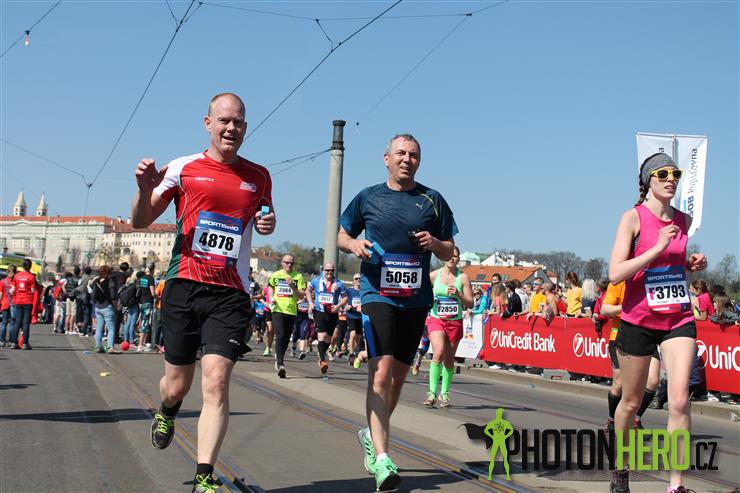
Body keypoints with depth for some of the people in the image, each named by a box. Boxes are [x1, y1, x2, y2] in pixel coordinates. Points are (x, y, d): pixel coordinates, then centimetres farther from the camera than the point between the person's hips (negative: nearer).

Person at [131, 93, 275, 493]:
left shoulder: (258, 176, 10)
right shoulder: (183, 168, 4)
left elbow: (263, 220, 28)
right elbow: (141, 221, 6)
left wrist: (268, 223, 3)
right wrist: (146, 189, -15)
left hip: (231, 294, 0)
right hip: (184, 285, 0)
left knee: (216, 381, -12)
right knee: (177, 383, 10)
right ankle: (167, 413, 47)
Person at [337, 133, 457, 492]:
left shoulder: (432, 200, 9)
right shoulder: (368, 197, 6)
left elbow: (449, 253, 12)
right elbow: (342, 236, 16)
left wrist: (435, 243, -10)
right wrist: (354, 244, -6)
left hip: (416, 298, 3)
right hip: (378, 295, -3)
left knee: (398, 375, 12)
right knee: (381, 373, -16)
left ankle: (372, 434, 34)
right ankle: (381, 458, -17)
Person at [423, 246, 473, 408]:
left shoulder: (463, 277, 1)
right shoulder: (433, 275, 0)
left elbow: (470, 304, 1)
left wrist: (458, 294, -15)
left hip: (455, 322, 1)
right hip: (436, 320, -1)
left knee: (449, 360, 8)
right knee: (439, 353, -22)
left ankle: (444, 394, 25)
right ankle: (432, 392, -14)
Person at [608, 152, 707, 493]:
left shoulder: (684, 220, 8)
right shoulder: (633, 217, -8)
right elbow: (615, 274, -17)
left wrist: (695, 264, 3)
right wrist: (658, 248, -22)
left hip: (679, 319, 3)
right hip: (638, 320, -3)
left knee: (679, 401, -12)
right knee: (631, 402, 10)